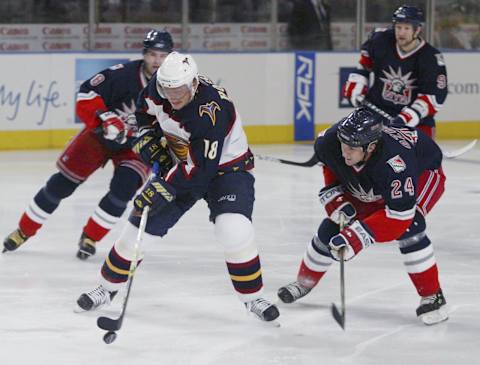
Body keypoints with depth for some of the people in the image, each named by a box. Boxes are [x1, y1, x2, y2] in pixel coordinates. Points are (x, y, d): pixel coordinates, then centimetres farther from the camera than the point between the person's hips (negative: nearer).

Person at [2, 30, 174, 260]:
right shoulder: (123, 75, -25)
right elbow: (87, 94, -23)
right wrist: (105, 118, -35)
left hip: (137, 146, 1)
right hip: (101, 135, -1)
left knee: (124, 186, -23)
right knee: (61, 183, -2)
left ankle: (89, 238, -4)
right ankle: (24, 231, 16)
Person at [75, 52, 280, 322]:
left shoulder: (212, 110, -36)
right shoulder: (160, 89, -16)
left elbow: (201, 167, -35)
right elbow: (145, 109, 10)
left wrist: (164, 189, -36)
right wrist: (149, 138, -4)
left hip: (225, 167, -6)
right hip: (181, 164, 6)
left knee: (234, 231, -27)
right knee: (141, 226, 2)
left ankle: (253, 297, -8)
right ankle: (108, 287, 19)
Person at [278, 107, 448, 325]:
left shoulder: (395, 164, -47)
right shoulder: (331, 142, -31)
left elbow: (398, 216, -41)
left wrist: (358, 236, -45)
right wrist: (336, 201, -12)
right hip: (368, 189, 5)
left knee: (409, 227, -31)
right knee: (331, 229, 0)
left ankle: (432, 297, -16)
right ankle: (304, 282, 26)